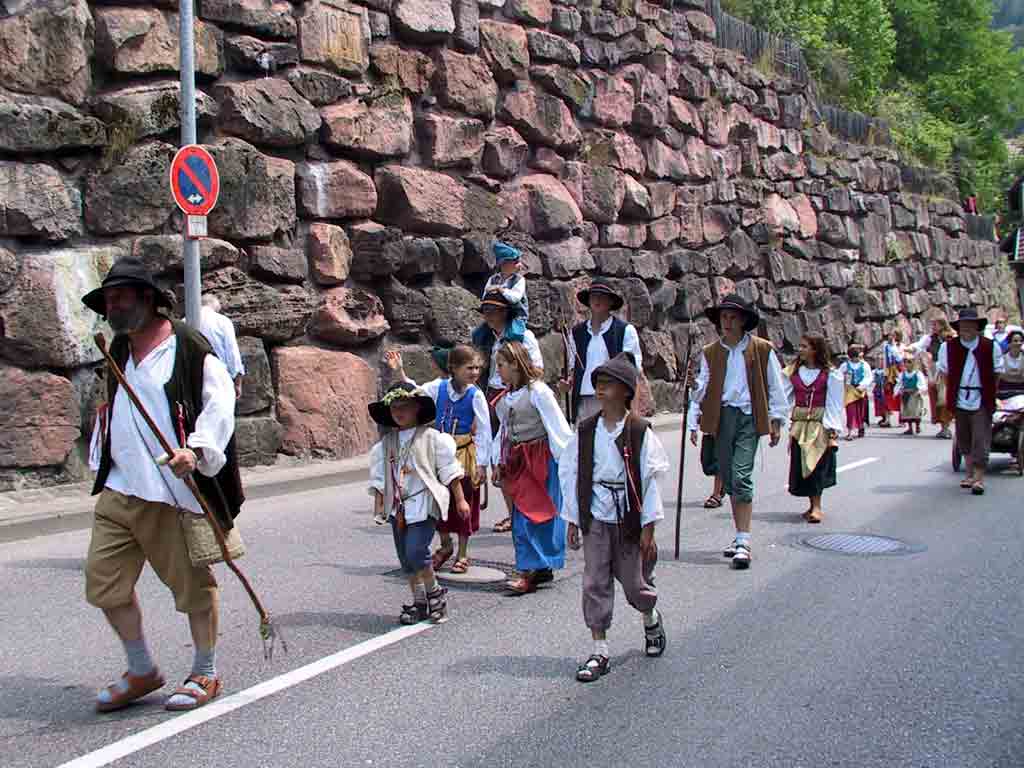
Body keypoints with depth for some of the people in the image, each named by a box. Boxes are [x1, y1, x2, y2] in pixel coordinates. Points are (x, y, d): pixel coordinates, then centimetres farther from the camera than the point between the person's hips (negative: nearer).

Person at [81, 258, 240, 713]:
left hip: (175, 492, -7)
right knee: (103, 579, 8)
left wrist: (196, 449, -27)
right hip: (119, 491, 8)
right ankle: (142, 671, 24)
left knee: (192, 583, 3)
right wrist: (101, 462, 26)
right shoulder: (118, 351, 17)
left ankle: (205, 674, 21)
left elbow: (219, 404, -14)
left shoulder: (188, 346, -7)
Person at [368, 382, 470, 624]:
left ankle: (435, 592, 7)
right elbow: (379, 477, 12)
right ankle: (419, 602, 23)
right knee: (406, 559, 9)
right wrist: (379, 505, 5)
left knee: (416, 551, -17)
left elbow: (450, 470, -1)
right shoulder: (386, 444, 8)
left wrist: (460, 500, 0)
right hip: (398, 508, 6)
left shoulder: (431, 438, -4)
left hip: (424, 506, -5)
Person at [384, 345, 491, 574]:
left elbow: (483, 431, -10)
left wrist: (482, 464, -12)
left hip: (464, 453, -3)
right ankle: (445, 545, 33)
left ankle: (462, 554, 21)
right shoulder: (439, 387, -3)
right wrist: (399, 373, 2)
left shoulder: (475, 395, -11)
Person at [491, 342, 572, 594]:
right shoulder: (505, 396, 12)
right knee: (520, 513, 7)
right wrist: (498, 463, 14)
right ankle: (543, 568, 16)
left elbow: (558, 428, -12)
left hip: (540, 458, -7)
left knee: (530, 514, -8)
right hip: (515, 461, 7)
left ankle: (528, 572, -4)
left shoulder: (538, 391, -11)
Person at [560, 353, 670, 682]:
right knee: (595, 584, 1)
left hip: (629, 520, -2)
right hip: (595, 520, 3)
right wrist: (572, 519, 4)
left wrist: (648, 527, -8)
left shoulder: (639, 431, -9)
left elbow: (650, 479, -8)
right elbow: (571, 474, 5)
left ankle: (652, 620, 41)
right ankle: (599, 651, 11)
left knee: (634, 583, 8)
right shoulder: (585, 431, 0)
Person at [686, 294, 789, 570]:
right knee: (729, 480, 9)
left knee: (741, 477, -15)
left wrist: (776, 421, 4)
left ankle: (743, 542, -14)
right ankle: (740, 535, 23)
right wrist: (693, 423, 2)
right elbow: (700, 389, 8)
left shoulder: (762, 349, 3)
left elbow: (775, 386, 7)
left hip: (749, 418, -4)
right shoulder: (710, 353, 10)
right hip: (721, 418, 4)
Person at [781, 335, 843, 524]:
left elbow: (834, 403, -4)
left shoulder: (831, 374, -4)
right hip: (799, 424, 4)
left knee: (816, 464, -9)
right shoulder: (793, 371, 8)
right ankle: (814, 506, 17)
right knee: (800, 465, 5)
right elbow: (784, 396, 5)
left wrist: (832, 429, -10)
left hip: (820, 424, -4)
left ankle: (816, 507, -6)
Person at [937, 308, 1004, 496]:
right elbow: (944, 372, 13)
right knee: (964, 440, 12)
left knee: (981, 440, -8)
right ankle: (970, 473, 26)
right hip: (959, 401, 2)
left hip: (982, 402, -2)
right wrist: (952, 393, 9)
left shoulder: (991, 347, -2)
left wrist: (990, 394, 5)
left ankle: (979, 478, -7)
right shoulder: (948, 347, 1)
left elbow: (997, 373, 8)